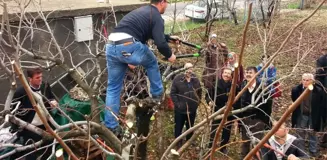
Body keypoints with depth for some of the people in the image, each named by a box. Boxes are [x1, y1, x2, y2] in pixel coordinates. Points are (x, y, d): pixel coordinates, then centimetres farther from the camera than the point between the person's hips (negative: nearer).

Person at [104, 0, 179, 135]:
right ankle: (157, 94, 36)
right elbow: (160, 43, -8)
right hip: (128, 46, -7)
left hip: (111, 47, 7)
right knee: (152, 63, 25)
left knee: (113, 88, 15)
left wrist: (169, 37, 55)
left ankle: (111, 126, 17)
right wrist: (169, 55, 11)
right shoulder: (156, 17, 3)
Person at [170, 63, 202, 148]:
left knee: (190, 128, 18)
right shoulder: (177, 79, -10)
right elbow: (173, 93, -10)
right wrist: (177, 104, -14)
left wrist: (197, 102, 6)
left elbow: (200, 92, 14)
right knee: (178, 128, 8)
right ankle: (178, 144, 23)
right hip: (180, 109, -4)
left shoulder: (196, 80, 3)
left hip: (192, 109, 4)